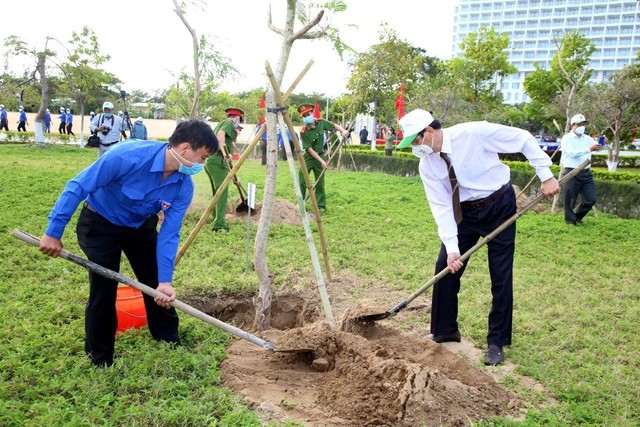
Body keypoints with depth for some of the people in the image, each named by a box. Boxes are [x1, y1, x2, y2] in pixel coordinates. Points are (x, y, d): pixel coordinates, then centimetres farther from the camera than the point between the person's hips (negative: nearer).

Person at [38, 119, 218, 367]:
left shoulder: (184, 186, -20)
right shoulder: (128, 156, -36)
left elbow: (169, 233, -15)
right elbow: (77, 187, -29)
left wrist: (165, 280, -22)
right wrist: (53, 233, -24)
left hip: (142, 226, 5)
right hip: (100, 225, -5)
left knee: (158, 287, 7)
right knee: (103, 290, -5)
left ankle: (170, 343, 27)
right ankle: (100, 359, 16)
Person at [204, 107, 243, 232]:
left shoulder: (222, 122, 29)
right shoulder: (229, 123, 2)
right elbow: (220, 134, -22)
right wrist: (225, 153, -29)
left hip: (209, 160, 9)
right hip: (218, 160, -9)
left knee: (217, 193, 16)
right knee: (222, 193, -12)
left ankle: (216, 221, 22)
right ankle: (219, 225, -18)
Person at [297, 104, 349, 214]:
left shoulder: (321, 123, -7)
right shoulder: (304, 132, -16)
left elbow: (334, 126, 8)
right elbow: (309, 149, -16)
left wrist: (343, 131, -13)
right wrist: (321, 160, -19)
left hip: (320, 155, 2)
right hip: (308, 157, -2)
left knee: (320, 183, 5)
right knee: (301, 181, -6)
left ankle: (321, 206, 14)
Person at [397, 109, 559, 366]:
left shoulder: (473, 133, -23)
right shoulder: (427, 166, -10)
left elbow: (524, 139, -15)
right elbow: (441, 207, -11)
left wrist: (546, 175, -17)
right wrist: (451, 248, -20)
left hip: (499, 206, -4)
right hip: (465, 212, 4)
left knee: (501, 276, 0)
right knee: (445, 267, 2)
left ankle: (496, 342, 13)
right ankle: (444, 330, 20)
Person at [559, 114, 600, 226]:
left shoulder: (587, 138, 14)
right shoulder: (567, 138, -5)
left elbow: (598, 147, 3)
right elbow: (572, 153, -19)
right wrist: (589, 149, -29)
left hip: (586, 173, 6)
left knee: (591, 199, 8)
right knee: (570, 199, 2)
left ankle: (577, 216, 29)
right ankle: (570, 220, 19)